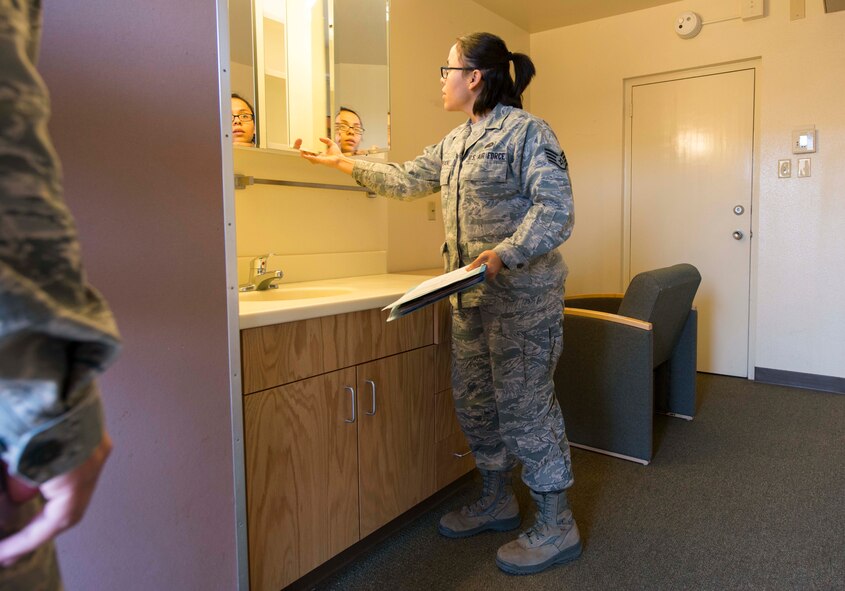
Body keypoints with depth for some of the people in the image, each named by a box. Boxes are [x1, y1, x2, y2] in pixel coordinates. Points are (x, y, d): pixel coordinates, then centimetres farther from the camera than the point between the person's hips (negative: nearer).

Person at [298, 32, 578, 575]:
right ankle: (497, 500, 32)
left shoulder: (526, 131, -9)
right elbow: (407, 180, 27)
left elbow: (557, 209, -17)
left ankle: (557, 527, 12)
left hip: (521, 295, -9)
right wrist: (347, 164, 30)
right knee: (474, 400, 13)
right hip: (471, 296, 9)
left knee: (524, 405, -5)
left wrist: (504, 255, -28)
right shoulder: (455, 143, 17)